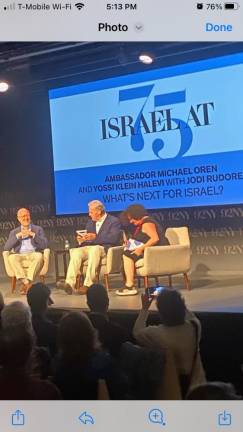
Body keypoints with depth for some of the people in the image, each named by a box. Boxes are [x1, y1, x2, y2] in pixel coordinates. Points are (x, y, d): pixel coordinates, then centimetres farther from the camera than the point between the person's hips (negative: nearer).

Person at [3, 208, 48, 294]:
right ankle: (25, 282, -38)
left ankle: (28, 281, -39)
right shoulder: (14, 232, 16)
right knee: (11, 257, -32)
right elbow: (6, 248, 3)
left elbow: (44, 245, 1)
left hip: (33, 254, -1)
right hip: (20, 256, 1)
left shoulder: (38, 229, 14)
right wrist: (17, 236, -8)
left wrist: (33, 235, -11)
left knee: (39, 255, -35)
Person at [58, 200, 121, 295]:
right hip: (89, 247, 6)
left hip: (105, 248, -6)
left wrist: (95, 237, -19)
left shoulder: (114, 221, 3)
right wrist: (81, 240, -2)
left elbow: (114, 238, -13)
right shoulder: (90, 223, 24)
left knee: (94, 250, -38)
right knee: (75, 252, -24)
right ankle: (69, 283, -38)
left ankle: (88, 284, -42)